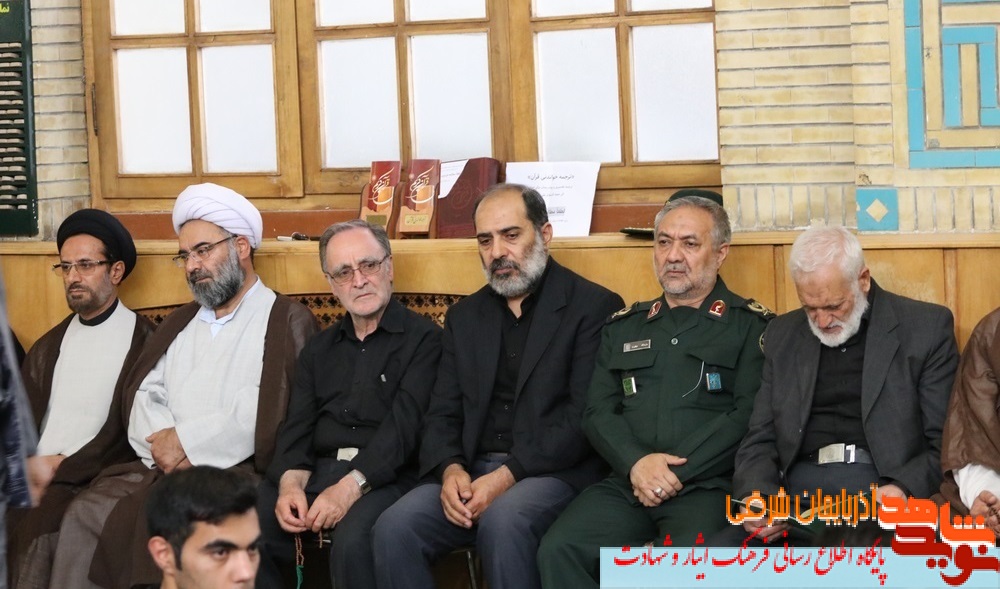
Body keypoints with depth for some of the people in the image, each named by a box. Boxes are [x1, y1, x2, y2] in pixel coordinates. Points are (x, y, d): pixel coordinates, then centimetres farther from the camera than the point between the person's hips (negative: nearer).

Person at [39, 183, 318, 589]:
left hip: (236, 472, -6)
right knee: (84, 515, -18)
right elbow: (143, 396, 16)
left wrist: (187, 441, -10)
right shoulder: (180, 323, 26)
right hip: (159, 468, 6)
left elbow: (268, 410, -11)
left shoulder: (287, 321, 3)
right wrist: (163, 442, -6)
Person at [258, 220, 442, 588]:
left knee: (352, 540, -36)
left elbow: (404, 424, -11)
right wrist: (291, 482, -9)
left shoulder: (423, 338, 2)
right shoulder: (319, 349, 22)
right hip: (316, 472, 5)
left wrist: (352, 486, -23)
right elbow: (297, 426, 13)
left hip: (385, 477, -5)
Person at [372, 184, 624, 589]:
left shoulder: (594, 308, 0)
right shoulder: (465, 317, 19)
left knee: (502, 520, -37)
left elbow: (586, 415, -9)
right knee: (394, 527, -23)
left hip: (553, 471, -5)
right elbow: (443, 414, 15)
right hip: (470, 471, 5)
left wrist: (509, 475, -18)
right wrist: (451, 469, -8)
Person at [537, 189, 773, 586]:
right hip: (627, 483, 4)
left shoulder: (750, 325, 8)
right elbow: (598, 412, 13)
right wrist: (637, 463, -8)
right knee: (558, 550, -23)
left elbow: (747, 415, -4)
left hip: (706, 485, -4)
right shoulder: (623, 328, 21)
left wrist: (676, 474, -11)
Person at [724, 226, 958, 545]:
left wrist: (903, 489, -18)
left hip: (882, 491, -3)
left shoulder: (927, 327, 5)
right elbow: (760, 441, 16)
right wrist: (757, 498, -7)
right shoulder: (783, 335, 17)